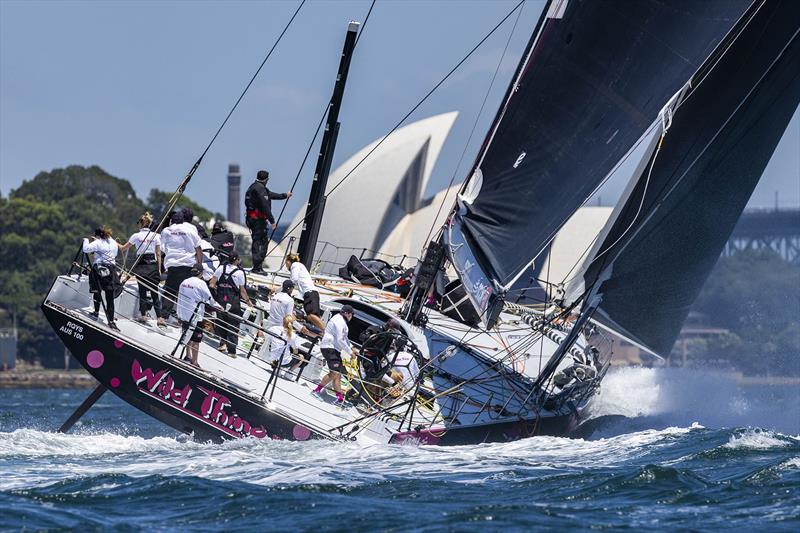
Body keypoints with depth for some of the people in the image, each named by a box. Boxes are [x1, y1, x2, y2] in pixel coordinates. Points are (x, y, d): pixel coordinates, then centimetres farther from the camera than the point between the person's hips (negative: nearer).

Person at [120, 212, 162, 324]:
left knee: (142, 291, 7)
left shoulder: (136, 236, -1)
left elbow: (123, 248, 9)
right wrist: (159, 269, 9)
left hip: (141, 265, -2)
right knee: (154, 292, 2)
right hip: (153, 265, 2)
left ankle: (143, 315, 5)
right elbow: (158, 254, 4)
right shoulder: (155, 236, 4)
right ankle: (159, 316, -7)